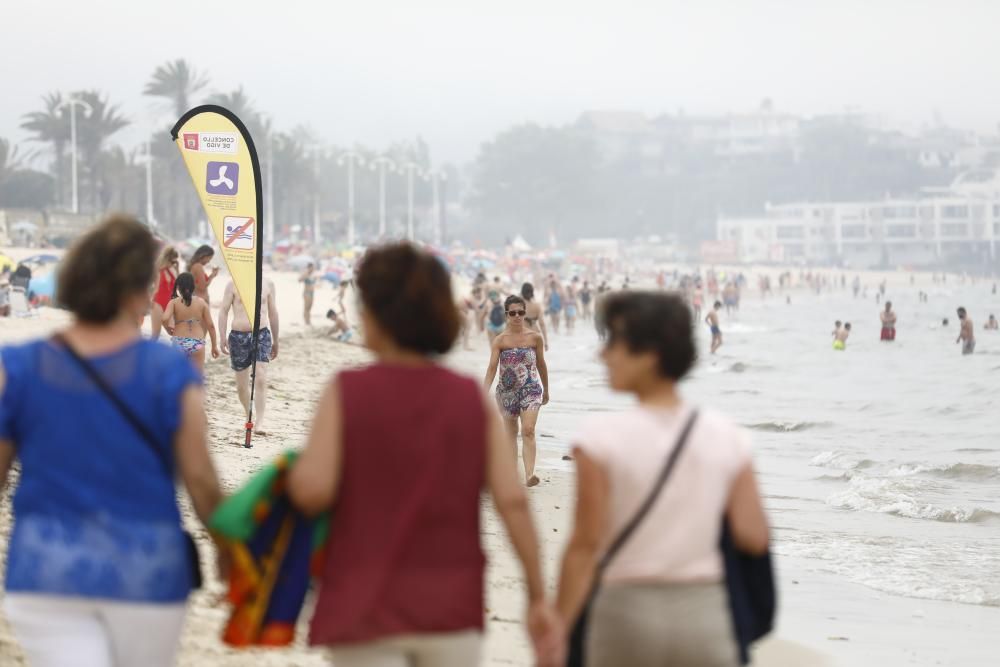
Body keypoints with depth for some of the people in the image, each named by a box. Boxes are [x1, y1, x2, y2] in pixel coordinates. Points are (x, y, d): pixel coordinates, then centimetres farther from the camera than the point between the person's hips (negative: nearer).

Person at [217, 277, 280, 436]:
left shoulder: (267, 284, 8)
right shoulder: (233, 284, 2)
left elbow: (273, 313, 16)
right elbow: (223, 311, 2)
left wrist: (275, 341, 20)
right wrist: (223, 337, -8)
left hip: (261, 334, 0)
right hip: (239, 336, 0)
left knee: (261, 380, -15)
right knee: (241, 385, 8)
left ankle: (259, 423, -19)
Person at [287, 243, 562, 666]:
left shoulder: (347, 392, -8)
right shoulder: (471, 398, 0)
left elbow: (312, 491, -16)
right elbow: (513, 502, -5)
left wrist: (294, 469, 7)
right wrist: (538, 596, -1)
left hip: (366, 611, -3)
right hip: (452, 611, 3)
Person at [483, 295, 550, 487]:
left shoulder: (535, 338, 0)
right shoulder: (500, 341, -3)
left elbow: (541, 365, 11)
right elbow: (492, 367, -10)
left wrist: (546, 390, 19)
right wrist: (484, 392, -23)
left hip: (531, 389, -1)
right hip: (507, 391, 1)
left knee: (528, 430, -17)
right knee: (511, 433, 12)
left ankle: (529, 475, -26)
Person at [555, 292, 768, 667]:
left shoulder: (602, 439, -10)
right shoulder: (728, 438, 0)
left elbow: (586, 545, -11)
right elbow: (754, 537, -3)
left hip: (628, 611, -2)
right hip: (705, 613, 2)